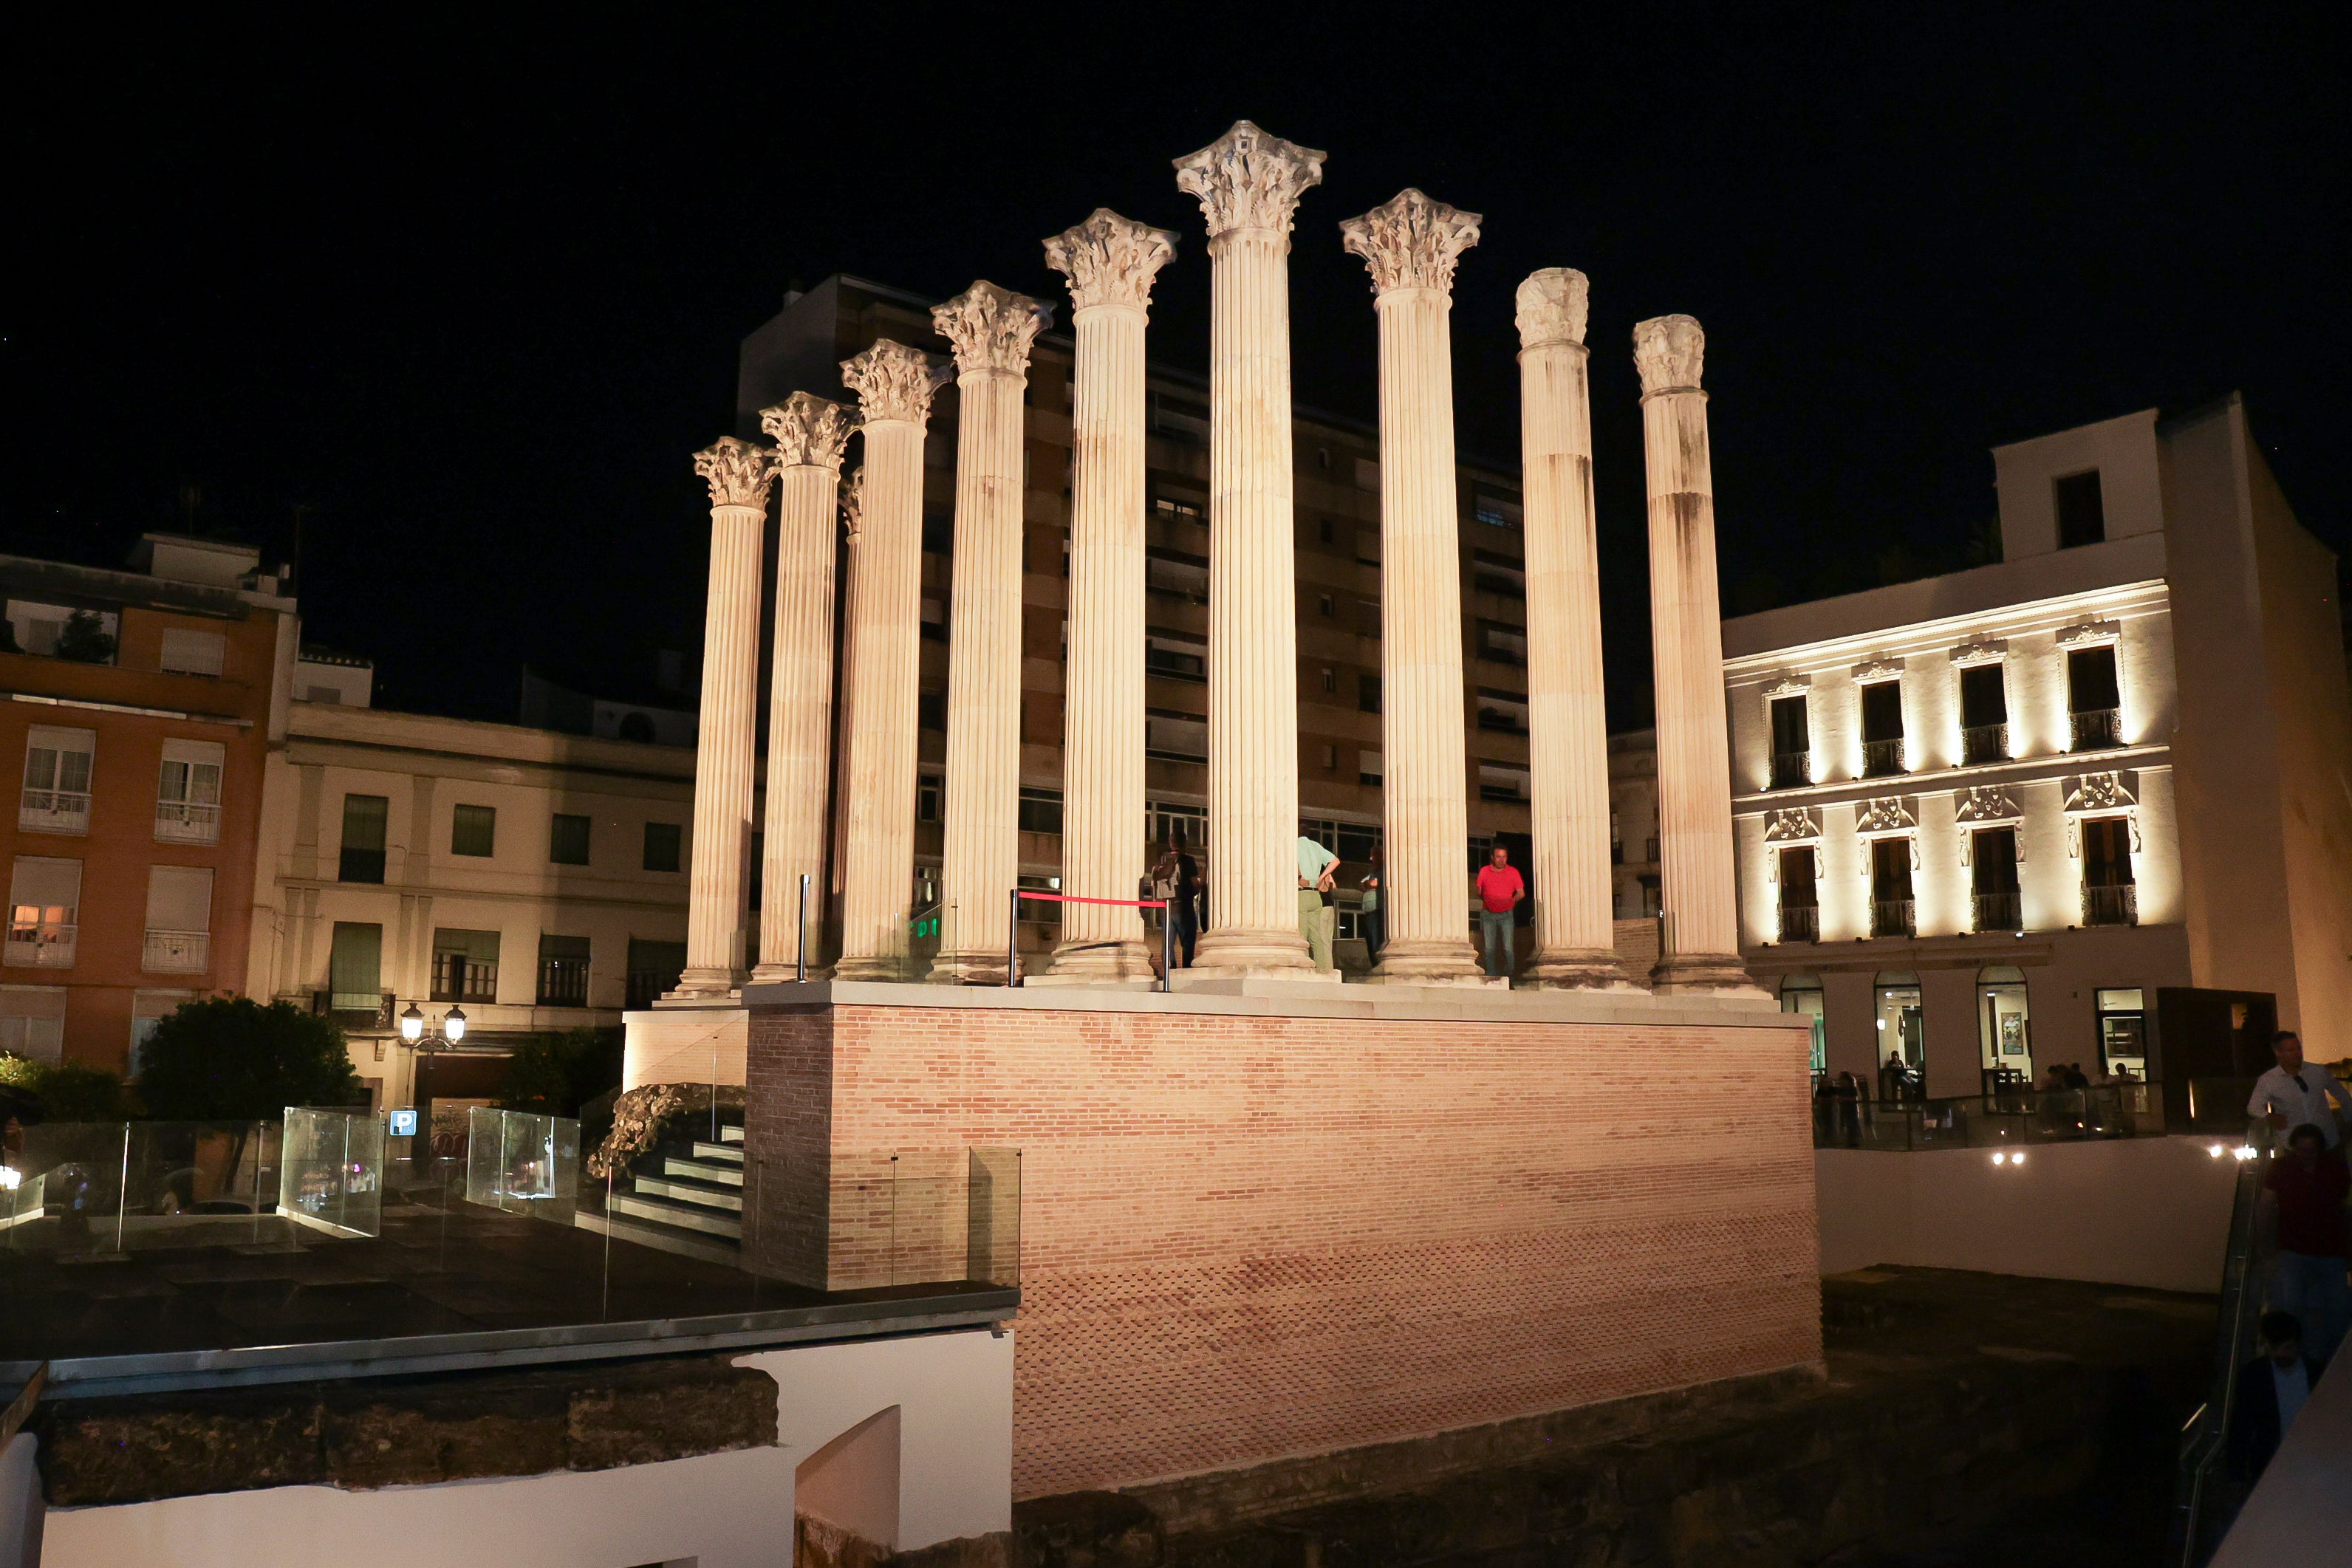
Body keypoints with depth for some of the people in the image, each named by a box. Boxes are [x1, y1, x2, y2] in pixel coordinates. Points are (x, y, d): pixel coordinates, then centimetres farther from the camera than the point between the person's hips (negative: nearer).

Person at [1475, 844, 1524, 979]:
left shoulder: (1513, 872, 3)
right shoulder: (1484, 871, 5)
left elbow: (1521, 892, 8)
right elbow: (1479, 891, 12)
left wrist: (1512, 900, -5)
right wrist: (1485, 900, -4)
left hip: (1506, 914, -1)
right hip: (1488, 913, 1)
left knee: (1508, 948, -7)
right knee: (1489, 948, -1)